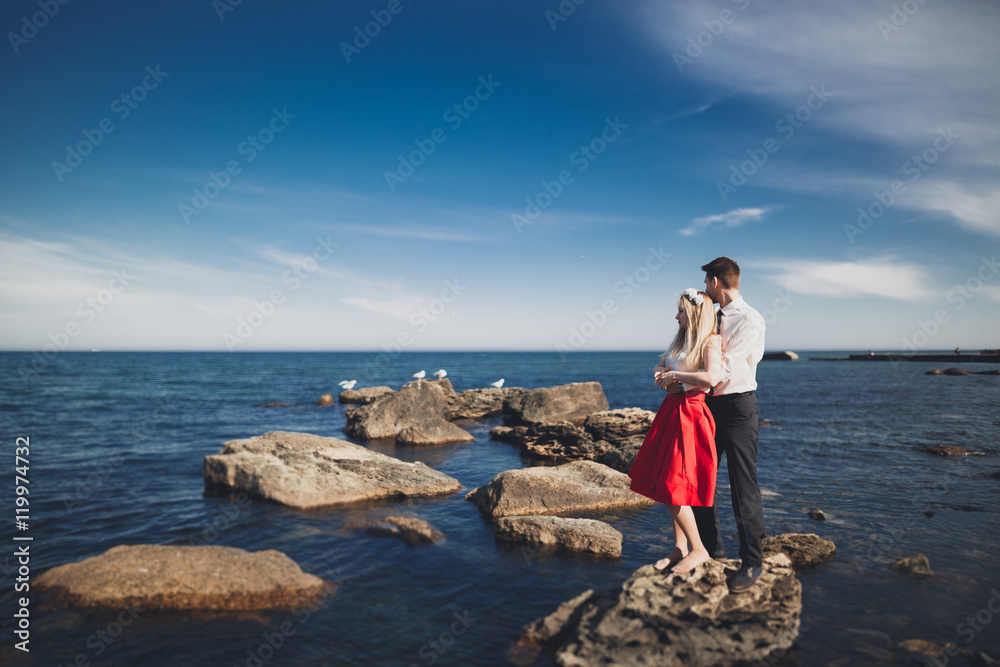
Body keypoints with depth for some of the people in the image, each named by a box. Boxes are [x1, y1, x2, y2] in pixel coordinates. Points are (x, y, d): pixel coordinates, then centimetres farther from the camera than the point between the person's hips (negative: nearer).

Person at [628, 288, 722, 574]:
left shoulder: (709, 342, -11)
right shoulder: (681, 340, 15)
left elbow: (711, 378, -28)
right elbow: (660, 365, 26)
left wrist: (675, 375, -16)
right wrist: (660, 374, 3)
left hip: (690, 414, -9)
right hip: (671, 410, 9)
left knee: (673, 485, -8)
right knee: (665, 483, 10)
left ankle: (698, 550, 8)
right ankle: (679, 548, 22)